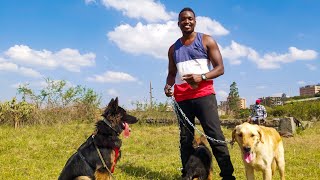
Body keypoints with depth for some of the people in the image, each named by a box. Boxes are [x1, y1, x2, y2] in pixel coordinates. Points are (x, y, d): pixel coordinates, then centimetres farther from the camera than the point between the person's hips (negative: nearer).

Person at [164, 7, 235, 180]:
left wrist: (201, 77, -18)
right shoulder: (173, 49, 18)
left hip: (203, 95, -4)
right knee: (185, 138, 5)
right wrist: (168, 86, 1)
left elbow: (220, 68, 1)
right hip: (181, 98, 4)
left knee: (215, 135, -10)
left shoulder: (206, 41, 6)